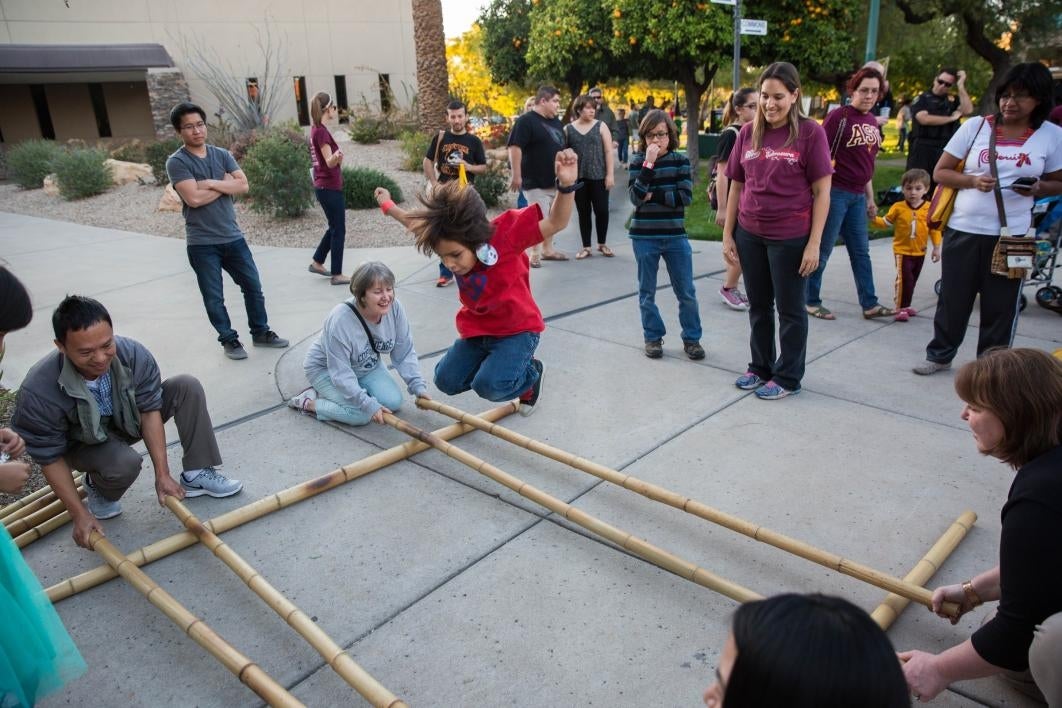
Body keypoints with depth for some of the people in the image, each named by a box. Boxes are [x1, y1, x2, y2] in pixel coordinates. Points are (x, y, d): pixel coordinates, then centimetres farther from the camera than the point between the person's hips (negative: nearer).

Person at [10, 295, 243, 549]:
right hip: (83, 443, -3)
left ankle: (196, 475, -9)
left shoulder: (134, 354, -30)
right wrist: (80, 515, -22)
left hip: (128, 422, 3)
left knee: (187, 386, -18)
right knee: (125, 463, -35)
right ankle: (98, 488, 3)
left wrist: (162, 475, -21)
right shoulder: (38, 393, -36)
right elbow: (50, 457, -23)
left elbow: (150, 411, -20)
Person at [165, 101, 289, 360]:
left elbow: (243, 185, -5)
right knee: (214, 297, 6)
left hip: (233, 237, 5)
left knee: (253, 286, 11)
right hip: (202, 244, -4)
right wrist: (225, 184, -9)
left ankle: (261, 332, 27)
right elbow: (194, 198, -21)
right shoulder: (176, 162, -9)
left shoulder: (222, 155, 6)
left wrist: (211, 184, -15)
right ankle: (229, 340, 22)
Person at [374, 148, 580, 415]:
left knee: (489, 385, -24)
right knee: (447, 381, 3)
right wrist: (388, 206, 22)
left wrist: (566, 185, -49)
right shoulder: (449, 239, -11)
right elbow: (419, 226, 11)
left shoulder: (505, 231, -28)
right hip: (476, 329, 6)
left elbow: (556, 223, -33)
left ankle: (530, 372, 9)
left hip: (517, 328, -6)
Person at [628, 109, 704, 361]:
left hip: (675, 236, 1)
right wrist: (649, 163, -21)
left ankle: (691, 338, 19)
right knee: (647, 292, 9)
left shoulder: (680, 160, 0)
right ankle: (653, 337, 23)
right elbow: (636, 197, -16)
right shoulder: (637, 161, -3)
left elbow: (686, 197, -10)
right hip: (644, 236, 0)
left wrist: (654, 195, -13)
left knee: (686, 292, 5)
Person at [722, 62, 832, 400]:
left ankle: (788, 377, 22)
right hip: (749, 235, 4)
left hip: (790, 238, -4)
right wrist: (727, 234, 6)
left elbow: (822, 192, -8)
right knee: (758, 305, 16)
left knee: (789, 309, 8)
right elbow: (736, 186, 10)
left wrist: (814, 244, -12)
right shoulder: (748, 133, 4)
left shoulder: (810, 132, -8)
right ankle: (760, 367, 33)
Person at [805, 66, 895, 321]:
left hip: (858, 196, 8)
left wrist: (870, 198, 20)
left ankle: (869, 304, 18)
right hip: (835, 192, -8)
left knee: (861, 251, 11)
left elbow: (867, 163, 19)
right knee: (822, 249, 1)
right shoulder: (839, 116, -10)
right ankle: (811, 301, 12)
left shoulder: (872, 122, 13)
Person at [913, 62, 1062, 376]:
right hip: (962, 230, 0)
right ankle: (940, 355, 27)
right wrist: (972, 180, -16)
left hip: (1011, 235, 0)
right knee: (953, 298, 11)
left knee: (1001, 305, 7)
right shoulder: (976, 126, 0)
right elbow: (940, 172, 2)